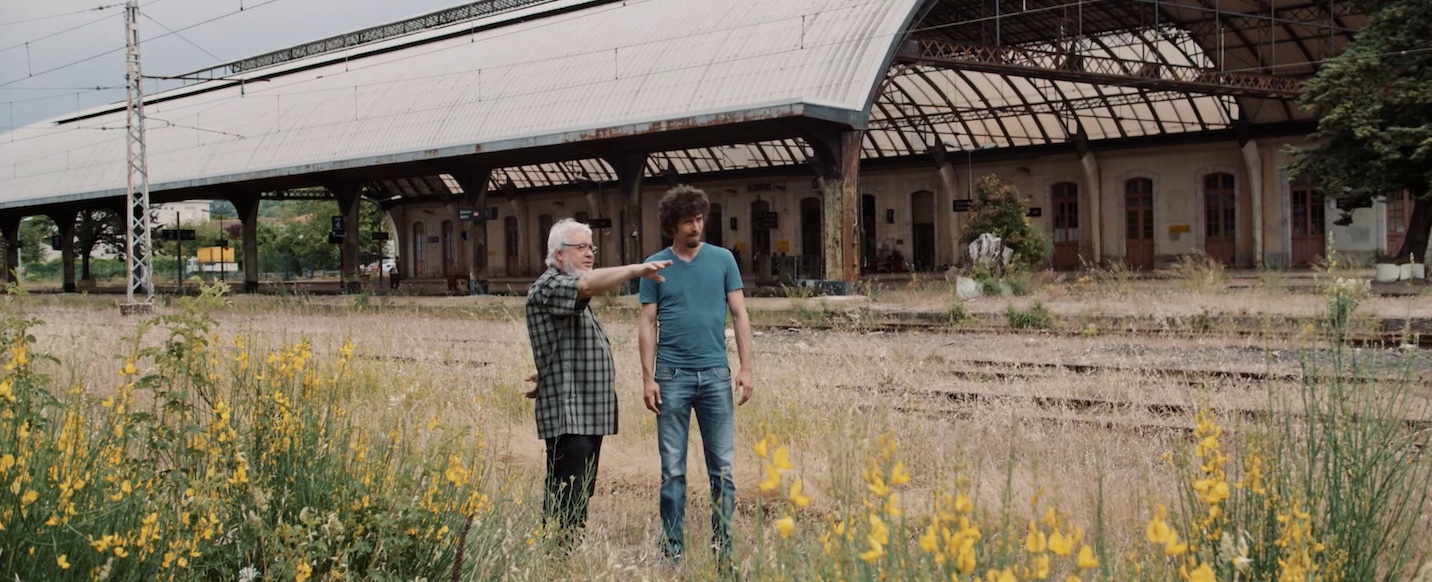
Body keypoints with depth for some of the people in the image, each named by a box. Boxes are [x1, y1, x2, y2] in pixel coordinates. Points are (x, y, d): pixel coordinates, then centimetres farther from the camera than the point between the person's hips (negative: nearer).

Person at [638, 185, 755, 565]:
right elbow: (648, 325, 3)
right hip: (672, 376, -1)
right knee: (673, 469, 4)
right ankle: (672, 548, 13)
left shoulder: (723, 260, 6)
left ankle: (723, 548, 12)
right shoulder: (655, 266, 4)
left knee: (723, 466, 3)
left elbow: (739, 316, 5)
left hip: (715, 375, 1)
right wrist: (648, 378, -4)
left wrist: (746, 368, -3)